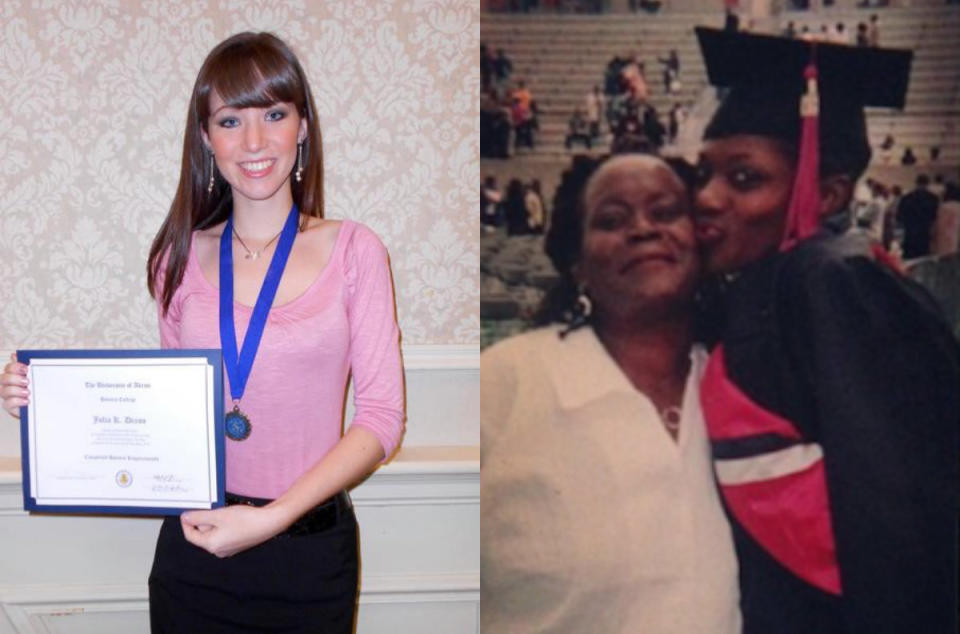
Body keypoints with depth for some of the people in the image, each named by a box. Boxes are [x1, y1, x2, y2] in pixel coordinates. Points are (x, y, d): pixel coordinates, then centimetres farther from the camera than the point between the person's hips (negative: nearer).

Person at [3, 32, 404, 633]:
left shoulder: (353, 250, -5)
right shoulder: (182, 257, 2)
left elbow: (382, 415, -8)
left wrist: (270, 518, -17)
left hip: (310, 554, -2)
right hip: (195, 546, 2)